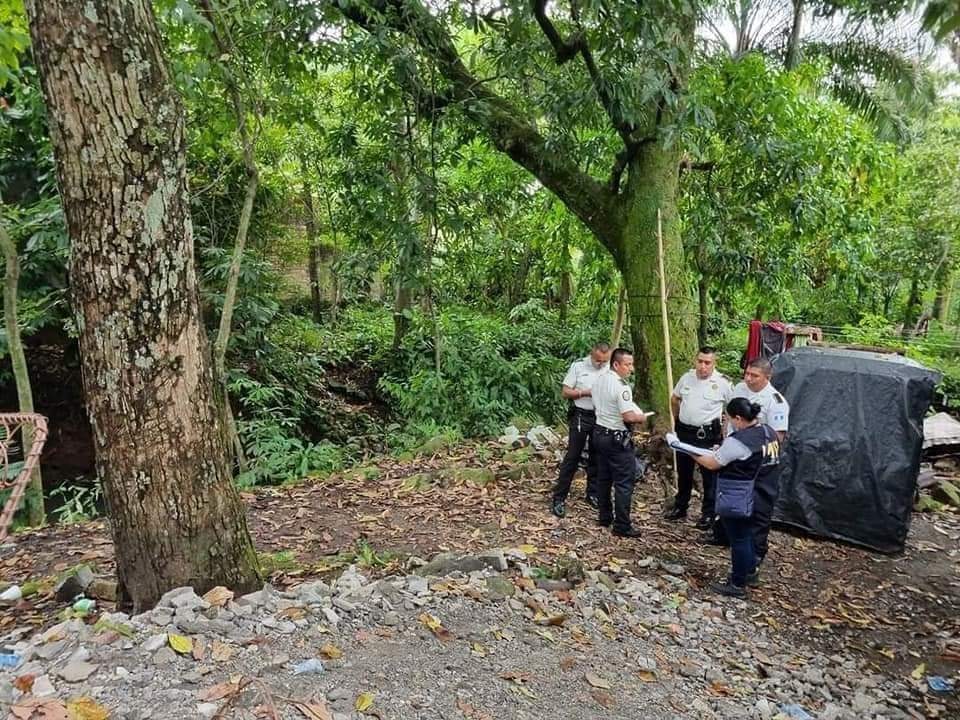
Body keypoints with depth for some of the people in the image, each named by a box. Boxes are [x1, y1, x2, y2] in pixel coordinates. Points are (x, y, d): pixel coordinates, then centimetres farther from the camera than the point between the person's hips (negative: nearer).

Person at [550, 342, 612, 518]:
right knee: (572, 457, -3)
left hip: (601, 417, 3)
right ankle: (559, 497, 2)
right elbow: (565, 392, -6)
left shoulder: (610, 368, 1)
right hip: (581, 416, -3)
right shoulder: (578, 366, -8)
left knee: (596, 457, 13)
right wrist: (586, 392, -19)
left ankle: (593, 493, 28)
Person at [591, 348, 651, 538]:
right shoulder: (621, 387, -22)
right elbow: (629, 416, -25)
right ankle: (622, 526, 1)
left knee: (604, 479, 17)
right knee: (624, 482, -2)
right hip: (617, 439, -9)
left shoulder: (599, 380, 5)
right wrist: (643, 417, -5)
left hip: (599, 433, 9)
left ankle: (605, 517, 28)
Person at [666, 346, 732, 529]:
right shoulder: (687, 377, 1)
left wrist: (725, 428, -6)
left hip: (708, 435, -5)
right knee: (683, 472, 18)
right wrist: (677, 419, 17)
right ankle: (680, 507, 33)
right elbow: (674, 399, 18)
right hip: (684, 432, 5)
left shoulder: (722, 383, -12)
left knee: (709, 475, 4)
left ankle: (708, 513, 18)